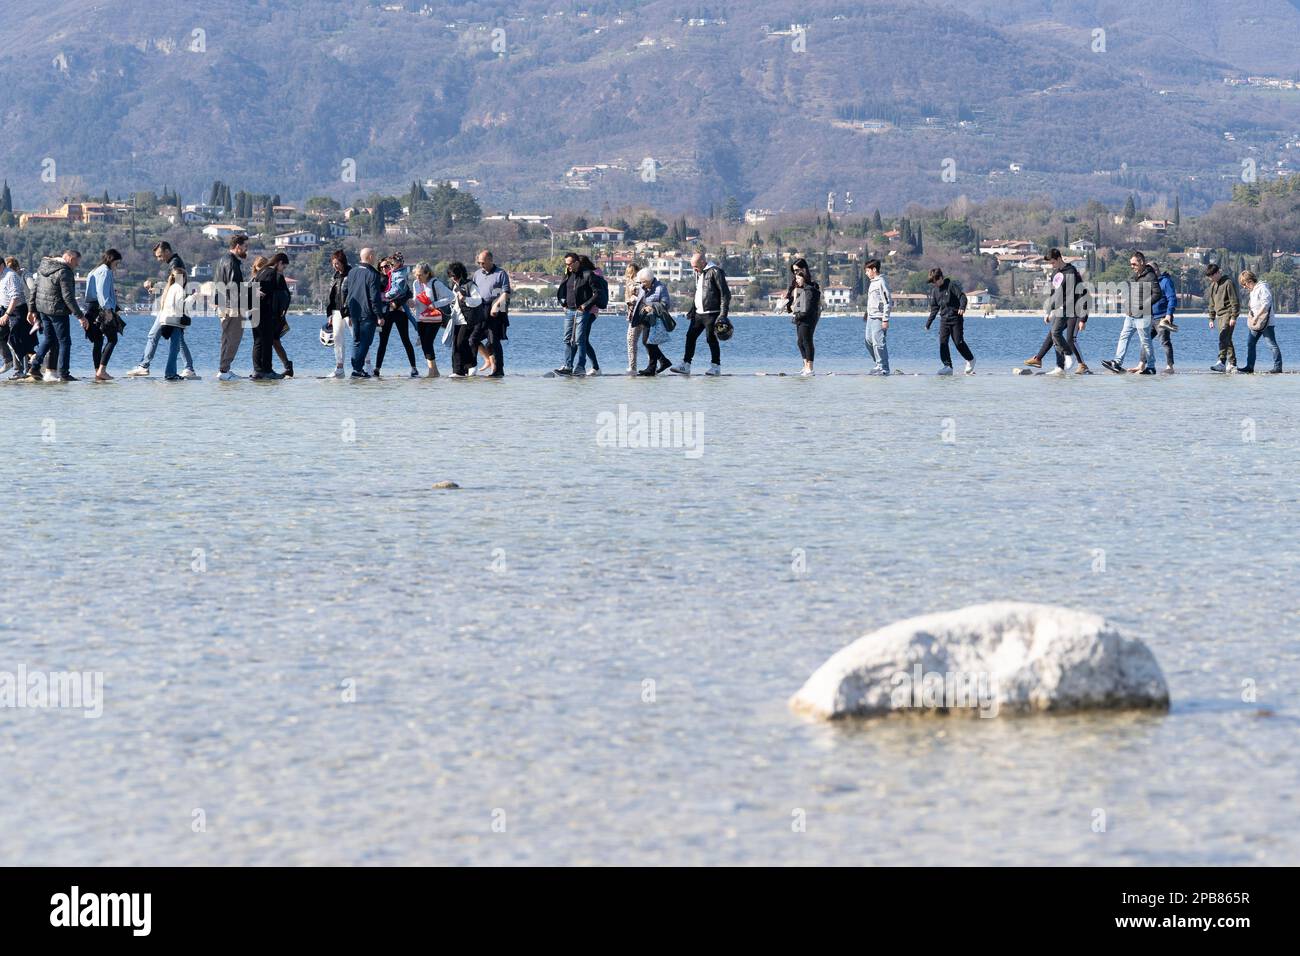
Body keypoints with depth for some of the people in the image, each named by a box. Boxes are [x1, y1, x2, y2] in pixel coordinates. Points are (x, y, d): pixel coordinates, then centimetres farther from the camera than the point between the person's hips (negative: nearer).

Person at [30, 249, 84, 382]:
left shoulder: (43, 267, 9)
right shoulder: (65, 272, -18)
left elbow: (35, 289, 15)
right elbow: (68, 297, -21)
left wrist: (32, 310, 23)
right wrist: (80, 316, -17)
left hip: (41, 307, 8)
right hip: (58, 310, -8)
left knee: (48, 338, 22)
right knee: (64, 342, 2)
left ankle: (35, 366, 14)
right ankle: (63, 373, 2)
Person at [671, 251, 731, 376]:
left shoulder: (715, 272, -11)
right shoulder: (699, 273, 17)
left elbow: (725, 293, -14)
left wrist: (723, 314, -18)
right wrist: (692, 310, 22)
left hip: (711, 313, -8)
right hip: (698, 313, 8)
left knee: (711, 339, -5)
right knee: (690, 336, 3)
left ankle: (716, 367, 4)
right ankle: (685, 365, 5)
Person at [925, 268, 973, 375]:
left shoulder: (952, 285, -7)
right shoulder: (934, 290, 12)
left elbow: (962, 296, -15)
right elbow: (934, 308, 19)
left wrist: (962, 307, -35)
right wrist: (928, 322, 17)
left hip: (956, 318, -6)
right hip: (944, 319, 6)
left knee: (958, 342, -6)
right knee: (943, 342, -7)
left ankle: (970, 360, 16)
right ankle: (947, 366, -7)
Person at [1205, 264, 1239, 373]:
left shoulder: (1228, 283, -10)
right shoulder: (1213, 285, 16)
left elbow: (1235, 301, -13)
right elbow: (1212, 303, 22)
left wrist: (1234, 317, -16)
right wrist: (1211, 318, 18)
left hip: (1228, 314, -9)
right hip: (1220, 315, 9)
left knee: (1223, 338, -21)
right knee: (1227, 340, 10)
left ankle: (1221, 362, -30)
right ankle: (1232, 364, 14)